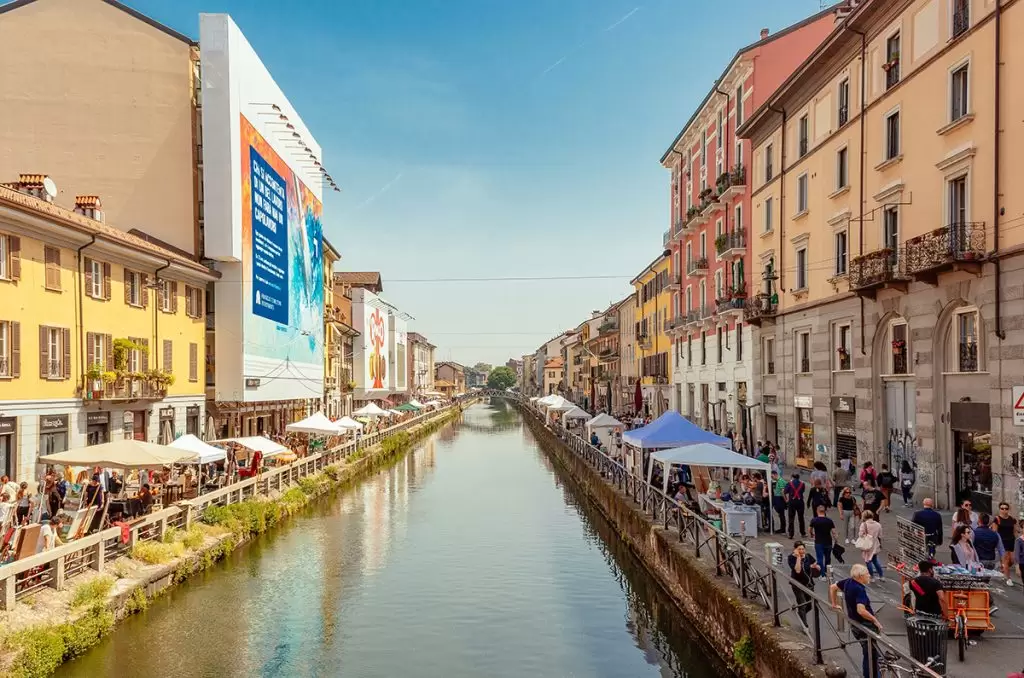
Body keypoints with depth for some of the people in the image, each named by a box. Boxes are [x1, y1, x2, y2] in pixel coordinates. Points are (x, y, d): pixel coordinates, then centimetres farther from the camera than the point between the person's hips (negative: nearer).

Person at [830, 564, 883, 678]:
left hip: (855, 624, 9)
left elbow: (832, 587, 16)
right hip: (865, 626, -9)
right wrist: (875, 620, -23)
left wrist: (834, 604, 25)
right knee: (871, 654, 1)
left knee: (869, 653, 21)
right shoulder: (860, 590, -25)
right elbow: (861, 610, -35)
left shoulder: (848, 582, 0)